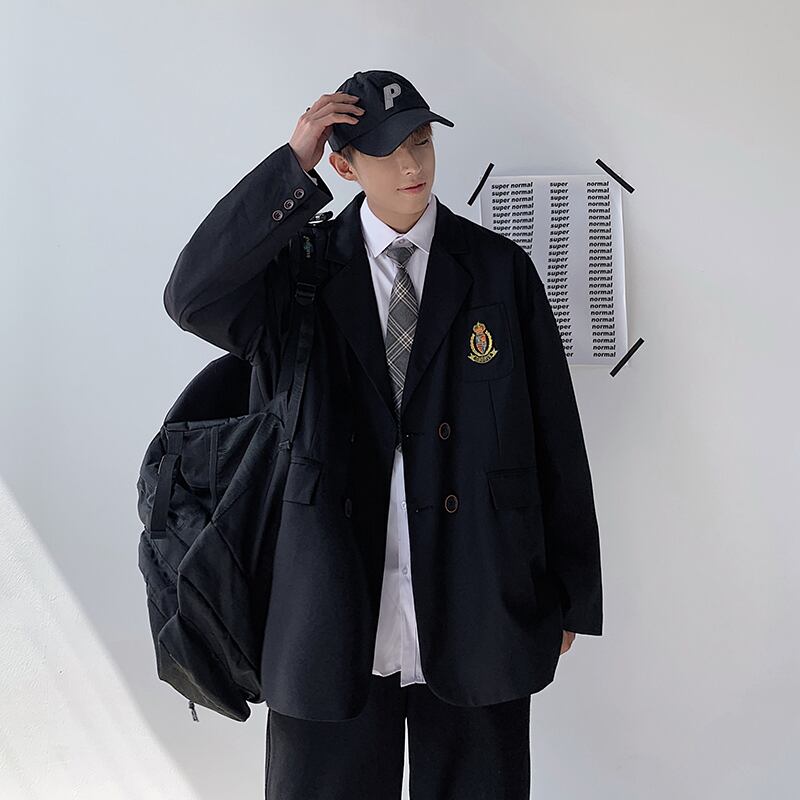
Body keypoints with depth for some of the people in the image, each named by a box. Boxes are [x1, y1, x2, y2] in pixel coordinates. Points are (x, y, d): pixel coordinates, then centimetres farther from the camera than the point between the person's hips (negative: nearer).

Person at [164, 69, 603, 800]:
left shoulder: (500, 269, 1)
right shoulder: (302, 272, 3)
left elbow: (556, 435, 2)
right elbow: (191, 298, -17)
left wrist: (569, 595, 4)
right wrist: (293, 167, -18)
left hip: (475, 625, 0)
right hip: (335, 627, 0)